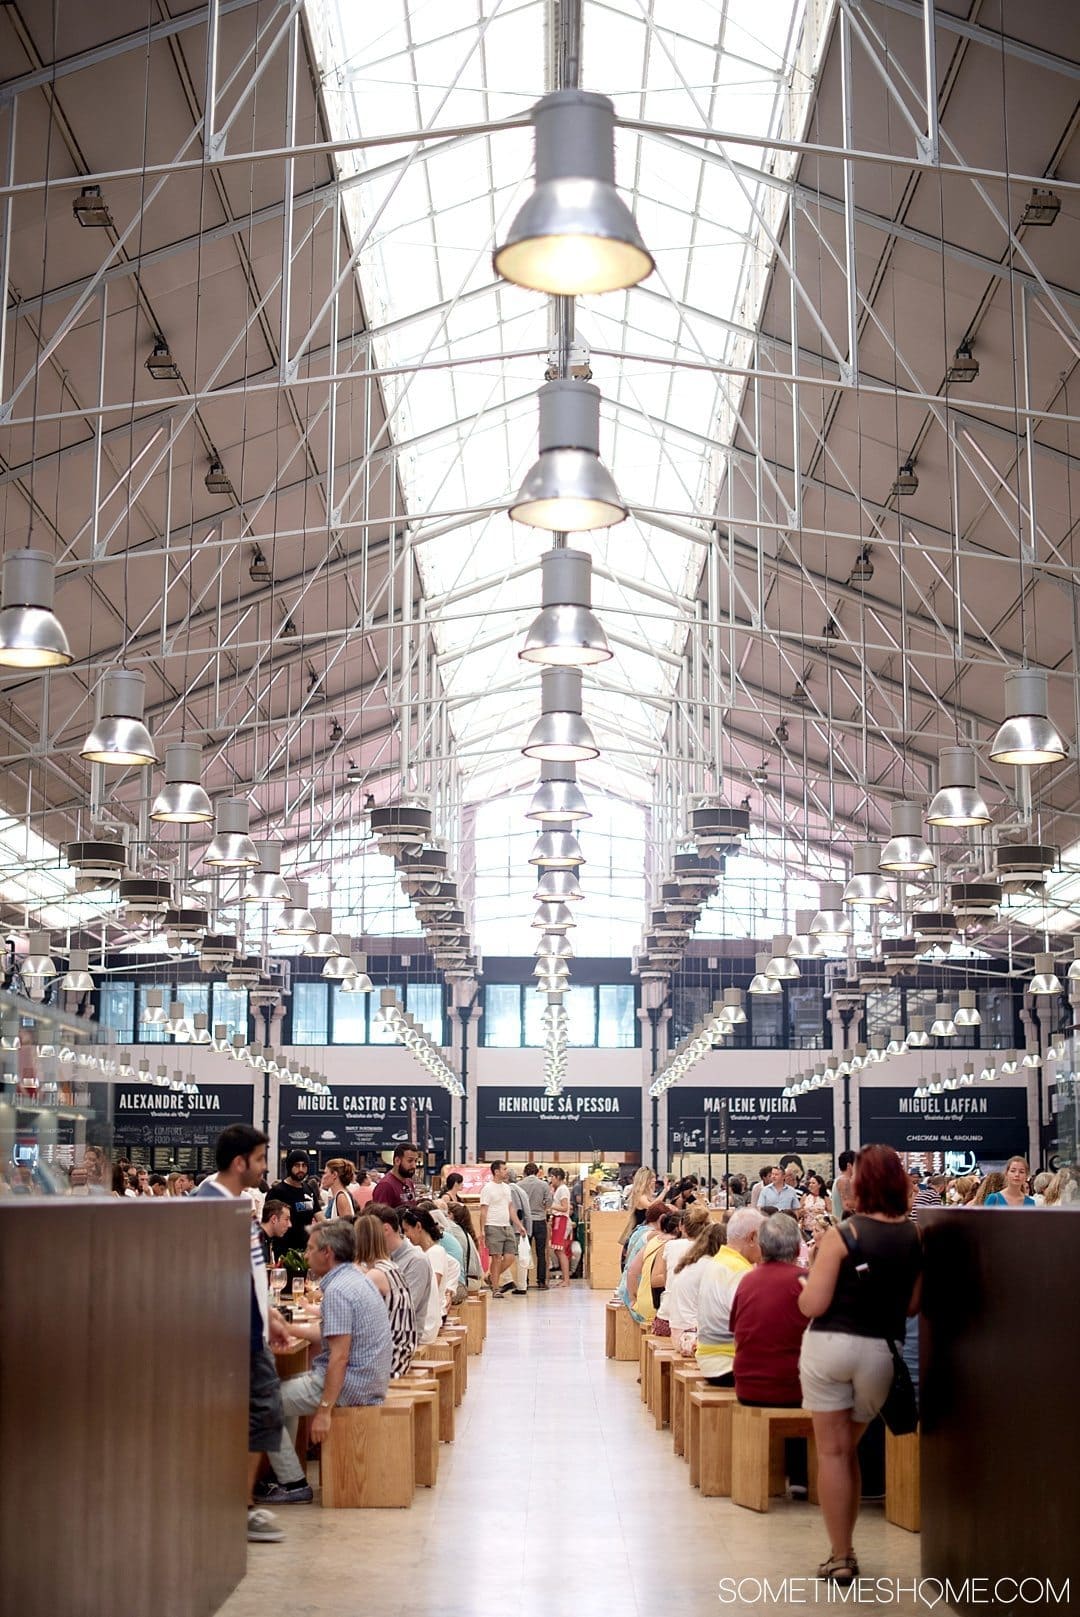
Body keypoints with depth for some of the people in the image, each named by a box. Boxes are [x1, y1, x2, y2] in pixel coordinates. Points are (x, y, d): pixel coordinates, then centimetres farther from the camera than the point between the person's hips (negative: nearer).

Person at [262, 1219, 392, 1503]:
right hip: (367, 1380, 10)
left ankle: (294, 1484, 1)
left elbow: (339, 1356, -25)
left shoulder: (337, 1290, -20)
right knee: (286, 1387, 25)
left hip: (349, 1385, -10)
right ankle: (284, 1469, 29)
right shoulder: (355, 1278, 11)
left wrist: (324, 1410, -24)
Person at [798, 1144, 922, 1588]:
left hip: (830, 1346, -4)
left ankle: (840, 1557, 7)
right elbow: (912, 1305, 8)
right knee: (850, 1449, 19)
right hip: (880, 1351, 4)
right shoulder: (915, 1237, -1)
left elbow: (811, 1305, -14)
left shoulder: (841, 1236, -13)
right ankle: (845, 1549, 24)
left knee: (833, 1452, 4)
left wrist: (815, 1270, 4)